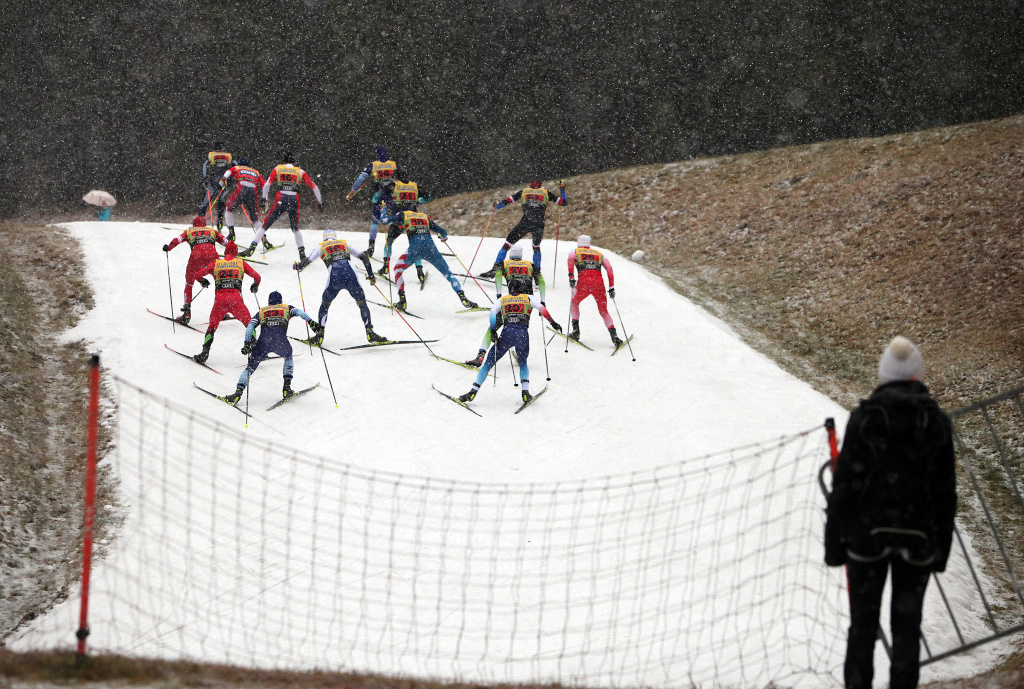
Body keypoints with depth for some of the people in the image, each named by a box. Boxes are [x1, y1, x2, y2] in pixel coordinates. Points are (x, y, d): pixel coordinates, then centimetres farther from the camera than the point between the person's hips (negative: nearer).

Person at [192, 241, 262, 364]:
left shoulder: (216, 263, 15)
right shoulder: (240, 263, 14)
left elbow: (198, 274, 17)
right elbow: (256, 276, 13)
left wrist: (203, 281, 40)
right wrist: (255, 286, 36)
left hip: (219, 298, 1)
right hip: (235, 298, -1)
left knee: (212, 326, 19)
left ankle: (205, 352, 5)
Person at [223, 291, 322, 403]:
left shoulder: (261, 311, 28)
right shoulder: (286, 308, 26)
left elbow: (250, 326, 14)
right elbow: (299, 312, 7)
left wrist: (247, 343, 7)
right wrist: (311, 322, -6)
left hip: (263, 341, 0)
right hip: (281, 341, 0)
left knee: (251, 366, 11)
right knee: (288, 358, 31)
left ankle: (238, 392, -6)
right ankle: (287, 388, 19)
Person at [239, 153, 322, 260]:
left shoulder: (277, 169, 15)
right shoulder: (300, 171, 17)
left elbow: (267, 185, 8)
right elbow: (314, 187, 18)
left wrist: (264, 198, 21)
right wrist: (319, 201, 28)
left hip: (280, 199, -2)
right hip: (294, 200, 2)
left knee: (265, 224, 3)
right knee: (295, 228, 21)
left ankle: (252, 248, -6)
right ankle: (302, 252, 13)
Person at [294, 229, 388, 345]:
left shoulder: (321, 247, 23)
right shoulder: (344, 243, 26)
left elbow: (307, 261, 20)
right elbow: (364, 257, 23)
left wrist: (298, 267, 42)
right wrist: (371, 275, 29)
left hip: (334, 278, 0)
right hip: (351, 277, 1)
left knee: (325, 305, 21)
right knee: (362, 303, 16)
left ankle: (319, 335, 16)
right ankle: (370, 332, 4)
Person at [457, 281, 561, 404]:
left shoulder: (502, 300, 21)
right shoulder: (528, 298, 18)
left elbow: (493, 312, 4)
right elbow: (541, 308, 4)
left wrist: (493, 331, -1)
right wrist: (553, 323, 6)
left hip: (507, 333, 0)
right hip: (523, 333, 0)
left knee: (489, 362, 9)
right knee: (523, 363, 25)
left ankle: (474, 391, 0)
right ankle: (525, 392, 6)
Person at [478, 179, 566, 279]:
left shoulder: (524, 192, 15)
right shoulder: (546, 192, 16)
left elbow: (507, 200, 13)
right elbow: (563, 202, 20)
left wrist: (496, 207, 32)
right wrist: (562, 188, 34)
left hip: (525, 224, -1)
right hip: (539, 225, 1)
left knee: (507, 244, 6)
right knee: (536, 247, 29)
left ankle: (496, 268, -7)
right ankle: (537, 272, 21)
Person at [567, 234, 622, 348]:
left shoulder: (575, 251, 19)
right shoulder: (599, 253, 25)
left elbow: (571, 258, -6)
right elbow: (609, 269, 12)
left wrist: (571, 277, -10)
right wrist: (611, 287, 10)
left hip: (584, 283, -2)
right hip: (599, 283, 2)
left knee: (574, 302, 28)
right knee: (604, 311, 13)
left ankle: (575, 331, 20)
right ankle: (614, 336, -7)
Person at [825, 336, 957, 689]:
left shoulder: (864, 417, -10)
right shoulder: (937, 422, -3)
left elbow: (845, 483, -9)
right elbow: (946, 492, 3)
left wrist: (835, 541, 0)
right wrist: (941, 547, 12)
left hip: (867, 535, -1)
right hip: (918, 539, 1)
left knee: (863, 623, 10)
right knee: (907, 625, 11)